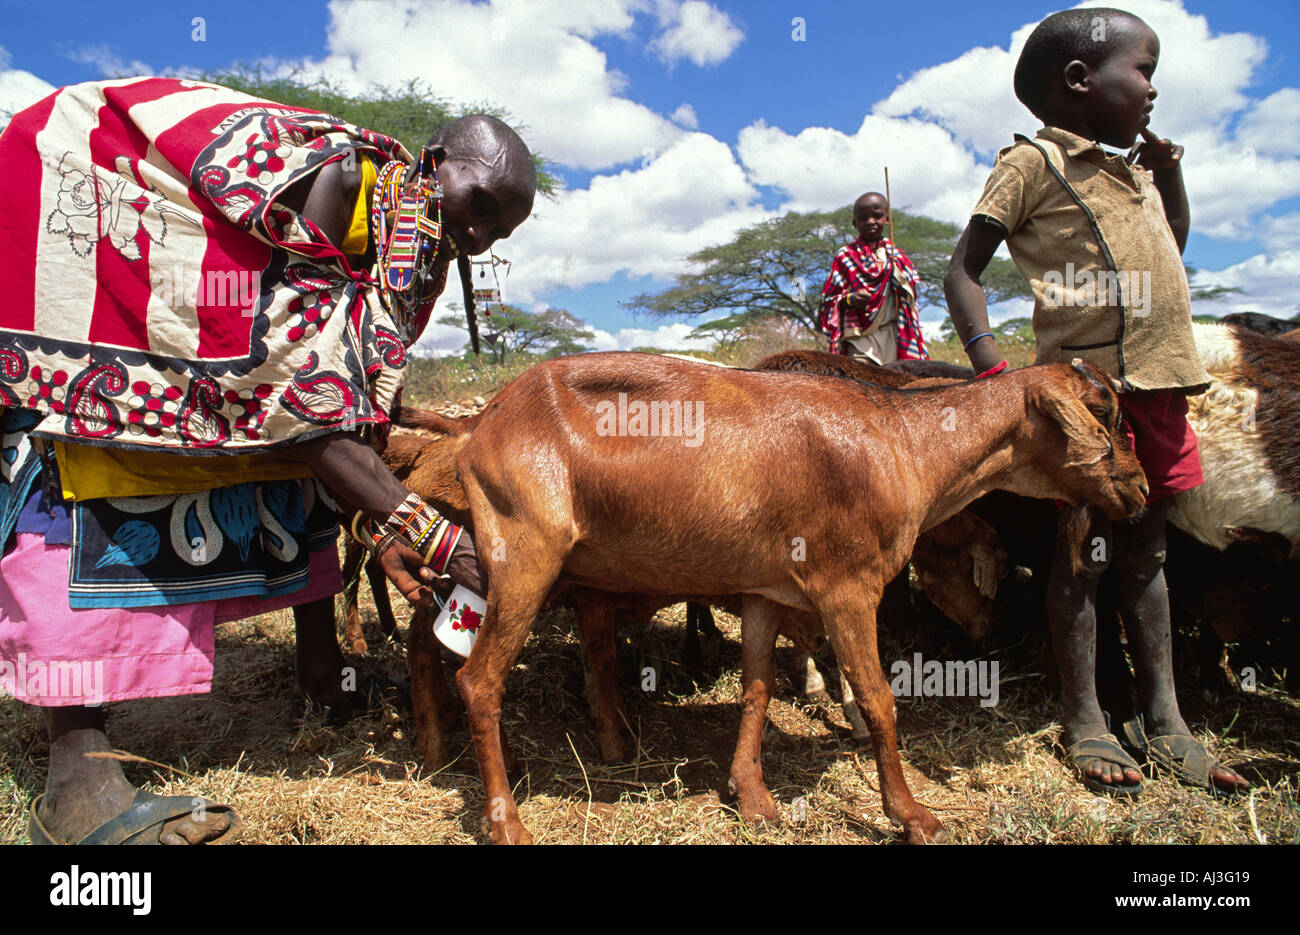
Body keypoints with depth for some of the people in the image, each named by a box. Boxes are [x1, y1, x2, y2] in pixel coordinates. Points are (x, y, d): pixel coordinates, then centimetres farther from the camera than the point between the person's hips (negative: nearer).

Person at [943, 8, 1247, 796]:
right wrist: (993, 369, -22)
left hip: (1158, 383, 8)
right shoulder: (1033, 163, -4)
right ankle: (1085, 724, 12)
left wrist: (1170, 175, 18)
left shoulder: (1135, 171, 19)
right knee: (1084, 550, -1)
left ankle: (1163, 721, 21)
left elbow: (1171, 257, 33)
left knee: (1146, 551, 11)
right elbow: (964, 271, -10)